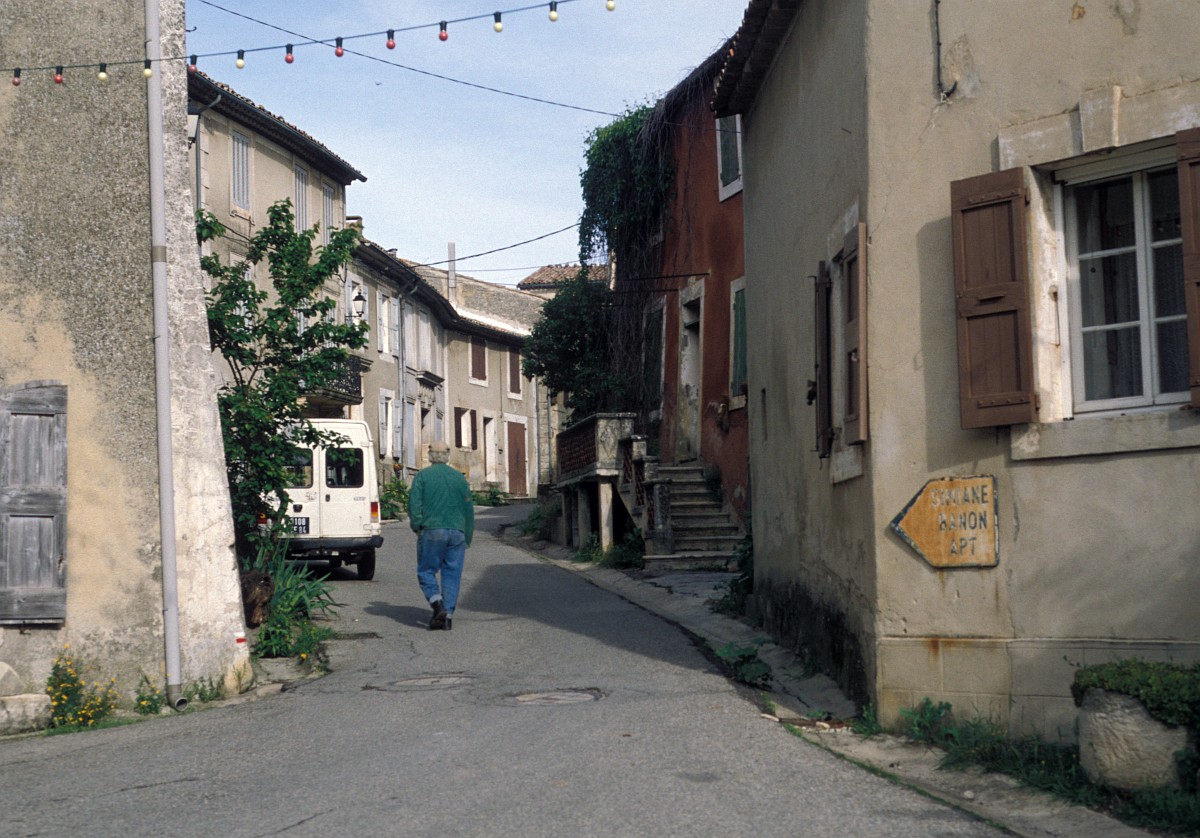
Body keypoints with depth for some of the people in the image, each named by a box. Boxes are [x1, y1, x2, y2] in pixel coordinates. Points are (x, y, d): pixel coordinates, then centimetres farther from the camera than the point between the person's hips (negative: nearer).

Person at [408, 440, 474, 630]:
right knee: (452, 574, 6)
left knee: (426, 571, 7)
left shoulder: (423, 475, 1)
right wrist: (467, 539, 17)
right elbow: (469, 509, 12)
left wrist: (417, 527, 7)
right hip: (457, 532, 3)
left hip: (432, 531, -3)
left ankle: (438, 606, -13)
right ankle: (448, 615, 2)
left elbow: (414, 503, -7)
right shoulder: (459, 477, 11)